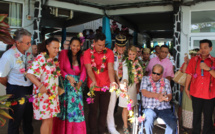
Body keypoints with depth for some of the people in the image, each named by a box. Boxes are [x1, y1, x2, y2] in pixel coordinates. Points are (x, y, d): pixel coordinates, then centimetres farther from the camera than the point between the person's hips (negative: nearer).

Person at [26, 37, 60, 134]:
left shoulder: (55, 60, 11)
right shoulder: (41, 58, -12)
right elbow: (29, 74, -20)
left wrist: (58, 87, 8)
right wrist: (40, 86, -28)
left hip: (53, 93, 7)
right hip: (43, 93, -7)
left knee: (51, 118, 13)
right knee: (47, 120, -4)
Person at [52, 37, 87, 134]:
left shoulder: (81, 56, 6)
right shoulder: (64, 53, -3)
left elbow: (83, 71, -1)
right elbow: (60, 68, -5)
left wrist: (80, 82, -16)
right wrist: (68, 77, -19)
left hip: (77, 84, 3)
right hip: (65, 84, -2)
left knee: (76, 106, 2)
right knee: (64, 107, 5)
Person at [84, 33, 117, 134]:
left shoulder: (109, 52, -2)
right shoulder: (88, 53, -5)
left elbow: (110, 68, -12)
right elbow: (89, 69, -14)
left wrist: (112, 82, -28)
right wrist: (93, 81, -31)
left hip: (106, 86, 2)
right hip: (93, 86, -1)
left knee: (104, 110, 11)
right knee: (93, 111, 6)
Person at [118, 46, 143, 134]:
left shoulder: (137, 62, 8)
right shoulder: (126, 62, -8)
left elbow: (139, 74, 12)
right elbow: (125, 73, -19)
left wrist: (138, 86, 12)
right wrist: (125, 80, -37)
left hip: (134, 86, 5)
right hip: (127, 85, -5)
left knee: (131, 106, 12)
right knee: (126, 108, -1)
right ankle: (125, 126, 10)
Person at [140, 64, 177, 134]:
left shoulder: (166, 81, 16)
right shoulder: (145, 79, 11)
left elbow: (170, 96, 7)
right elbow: (144, 92, -5)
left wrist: (163, 98, -17)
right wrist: (157, 95, -17)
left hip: (164, 108, 2)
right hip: (150, 108, -2)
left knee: (173, 124, -22)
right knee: (148, 122, -31)